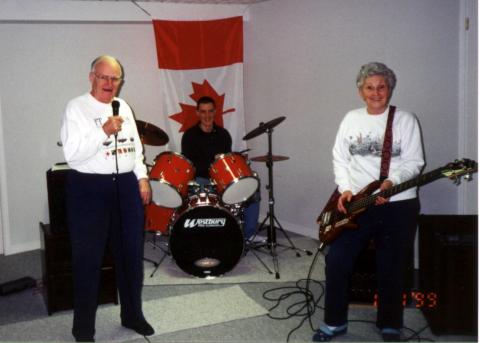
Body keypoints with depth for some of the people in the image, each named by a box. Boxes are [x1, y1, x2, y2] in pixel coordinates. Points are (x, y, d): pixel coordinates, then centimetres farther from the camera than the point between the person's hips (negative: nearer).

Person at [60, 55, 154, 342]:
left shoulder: (124, 107, 12)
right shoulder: (77, 108, -7)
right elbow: (72, 154, -16)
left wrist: (142, 178, 10)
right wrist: (104, 132, -23)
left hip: (126, 185, 6)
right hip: (89, 188, -5)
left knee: (132, 253, 12)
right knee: (89, 259, 2)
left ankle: (132, 315, 30)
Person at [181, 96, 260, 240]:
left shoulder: (223, 134, 11)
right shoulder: (189, 136, -2)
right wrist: (213, 164, -20)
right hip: (200, 180, -4)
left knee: (253, 194, -13)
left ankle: (246, 235, -4)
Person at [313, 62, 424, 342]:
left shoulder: (405, 120, -1)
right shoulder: (351, 119, 9)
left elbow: (415, 161, -5)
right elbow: (340, 159, 11)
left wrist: (391, 182, -21)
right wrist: (345, 189, -3)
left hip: (398, 205, -2)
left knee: (391, 268, 5)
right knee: (337, 260, -3)